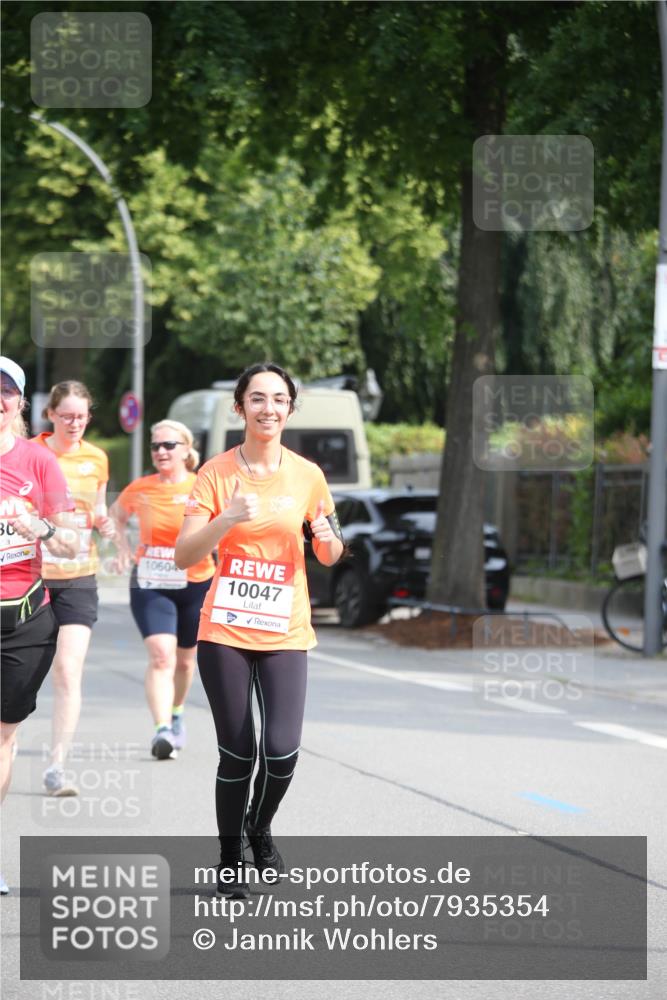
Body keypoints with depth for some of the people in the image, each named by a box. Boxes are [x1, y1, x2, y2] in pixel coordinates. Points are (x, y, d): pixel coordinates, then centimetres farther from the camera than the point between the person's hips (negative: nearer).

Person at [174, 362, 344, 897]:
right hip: (225, 633, -1)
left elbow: (329, 557, 13)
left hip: (285, 633, 1)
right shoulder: (217, 472, -3)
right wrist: (227, 519, -23)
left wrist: (328, 535, -10)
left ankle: (260, 827, 20)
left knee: (282, 751, -11)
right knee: (238, 753, -1)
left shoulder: (307, 474, 4)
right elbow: (184, 555, -7)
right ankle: (230, 858, 20)